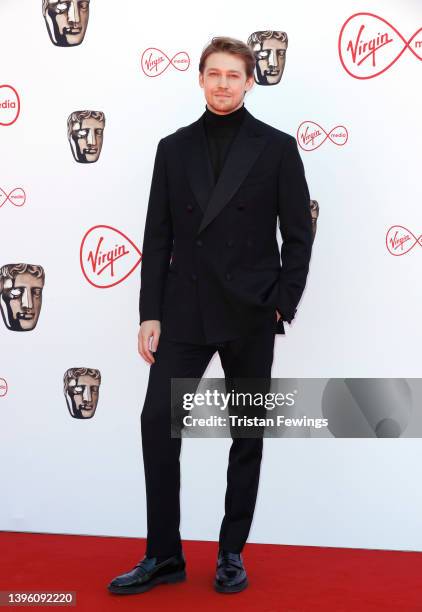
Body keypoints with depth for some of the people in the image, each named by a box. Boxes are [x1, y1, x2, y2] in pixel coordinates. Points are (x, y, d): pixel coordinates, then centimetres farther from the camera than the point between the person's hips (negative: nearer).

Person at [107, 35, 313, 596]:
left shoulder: (277, 147, 1)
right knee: (158, 422, -4)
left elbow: (298, 234, 1)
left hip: (250, 316, -2)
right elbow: (158, 236, 6)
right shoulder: (174, 148, 8)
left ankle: (232, 552, 22)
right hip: (184, 312, 2)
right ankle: (163, 556, 11)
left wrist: (283, 304, -7)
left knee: (247, 433, 7)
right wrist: (151, 313, 0)